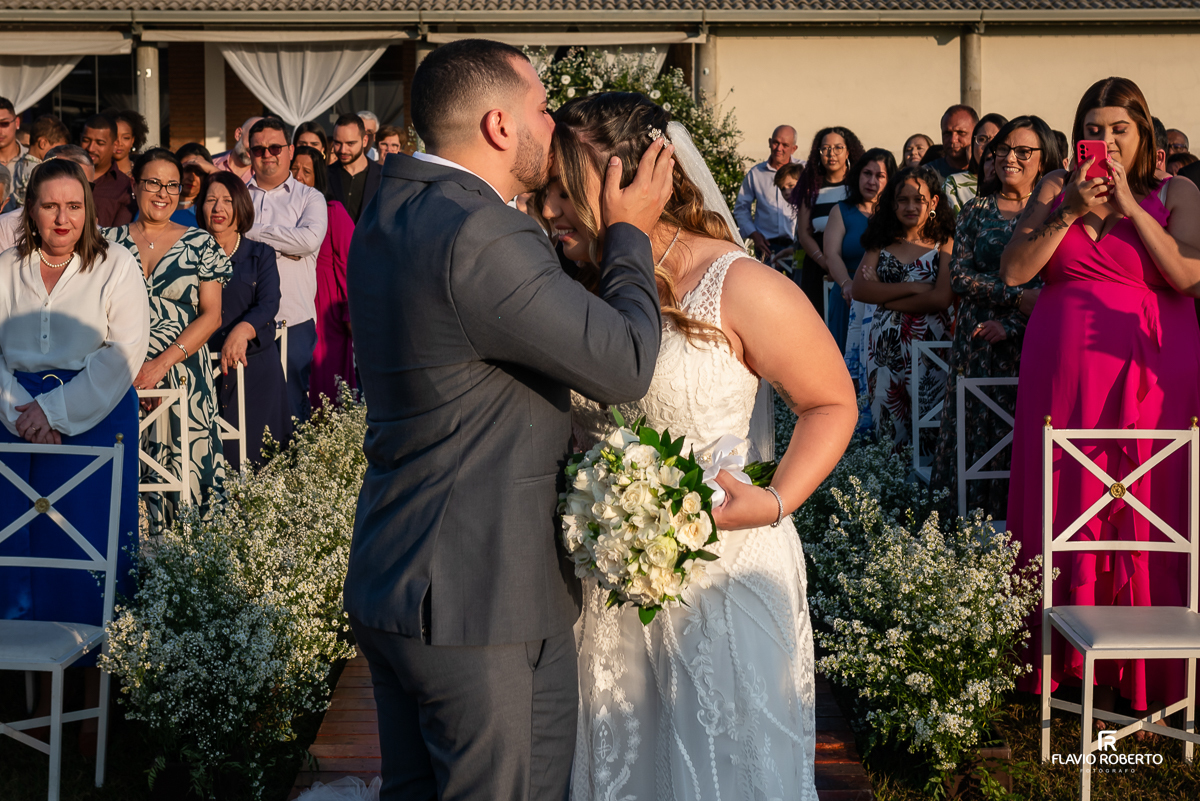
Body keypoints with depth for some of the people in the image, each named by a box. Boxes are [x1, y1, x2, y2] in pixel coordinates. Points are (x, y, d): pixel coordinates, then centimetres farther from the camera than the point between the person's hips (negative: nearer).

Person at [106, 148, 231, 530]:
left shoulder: (200, 244, 5)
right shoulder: (111, 241, 10)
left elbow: (211, 315, -1)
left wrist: (164, 362, -12)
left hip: (183, 373, -1)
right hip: (121, 375, 1)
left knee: (184, 466, -7)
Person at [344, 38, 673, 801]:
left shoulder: (389, 213, 9)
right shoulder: (481, 236, -23)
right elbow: (625, 365, -17)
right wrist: (628, 235, -4)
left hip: (391, 581, 10)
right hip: (480, 600, -10)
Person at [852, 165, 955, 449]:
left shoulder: (944, 244, 1)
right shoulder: (881, 244, 10)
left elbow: (942, 298, -12)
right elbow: (859, 289, -3)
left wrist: (885, 296, -7)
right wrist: (913, 287, -9)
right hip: (886, 348, 3)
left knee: (928, 430, -3)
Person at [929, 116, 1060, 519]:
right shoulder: (976, 211, 10)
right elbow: (959, 277, 1)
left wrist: (1012, 325, -14)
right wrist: (1018, 296, -12)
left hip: (1034, 342, -2)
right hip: (979, 347, 2)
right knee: (980, 436, 2)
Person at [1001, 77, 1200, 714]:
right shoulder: (1056, 188, 11)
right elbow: (1013, 271, 1)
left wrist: (1129, 206, -12)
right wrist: (1070, 212, -9)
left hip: (1148, 369, -2)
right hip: (1064, 367, 2)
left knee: (1144, 509, -1)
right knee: (1066, 502, 4)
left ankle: (1145, 665, 9)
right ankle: (1068, 656, 14)